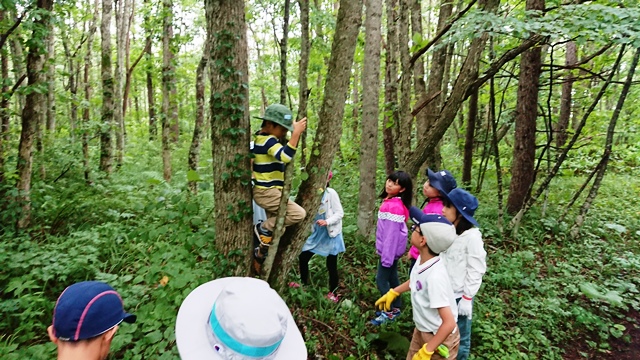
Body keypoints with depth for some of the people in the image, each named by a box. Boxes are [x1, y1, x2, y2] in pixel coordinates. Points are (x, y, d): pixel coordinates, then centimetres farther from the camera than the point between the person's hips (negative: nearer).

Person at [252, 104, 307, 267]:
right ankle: (263, 228, -4)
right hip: (266, 192, -11)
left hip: (268, 191, 11)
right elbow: (285, 156, -37)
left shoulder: (261, 138, 12)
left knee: (274, 225, 19)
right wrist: (297, 133, -34)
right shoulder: (268, 140, -20)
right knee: (299, 214, -19)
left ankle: (261, 253, 30)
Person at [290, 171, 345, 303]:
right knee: (303, 258, 9)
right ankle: (304, 284, 32)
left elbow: (340, 213, -13)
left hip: (331, 234, -6)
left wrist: (327, 222, -26)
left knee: (331, 265, 4)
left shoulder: (331, 193, -13)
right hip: (317, 233, 6)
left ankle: (333, 293, 23)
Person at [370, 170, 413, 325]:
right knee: (391, 278, 19)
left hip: (390, 249, -9)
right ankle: (395, 307, 33)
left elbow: (392, 234, -25)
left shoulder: (395, 206, -26)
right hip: (389, 248, 9)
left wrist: (387, 256, -21)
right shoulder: (389, 201, 4)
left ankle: (389, 312, 17)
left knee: (381, 280, 1)